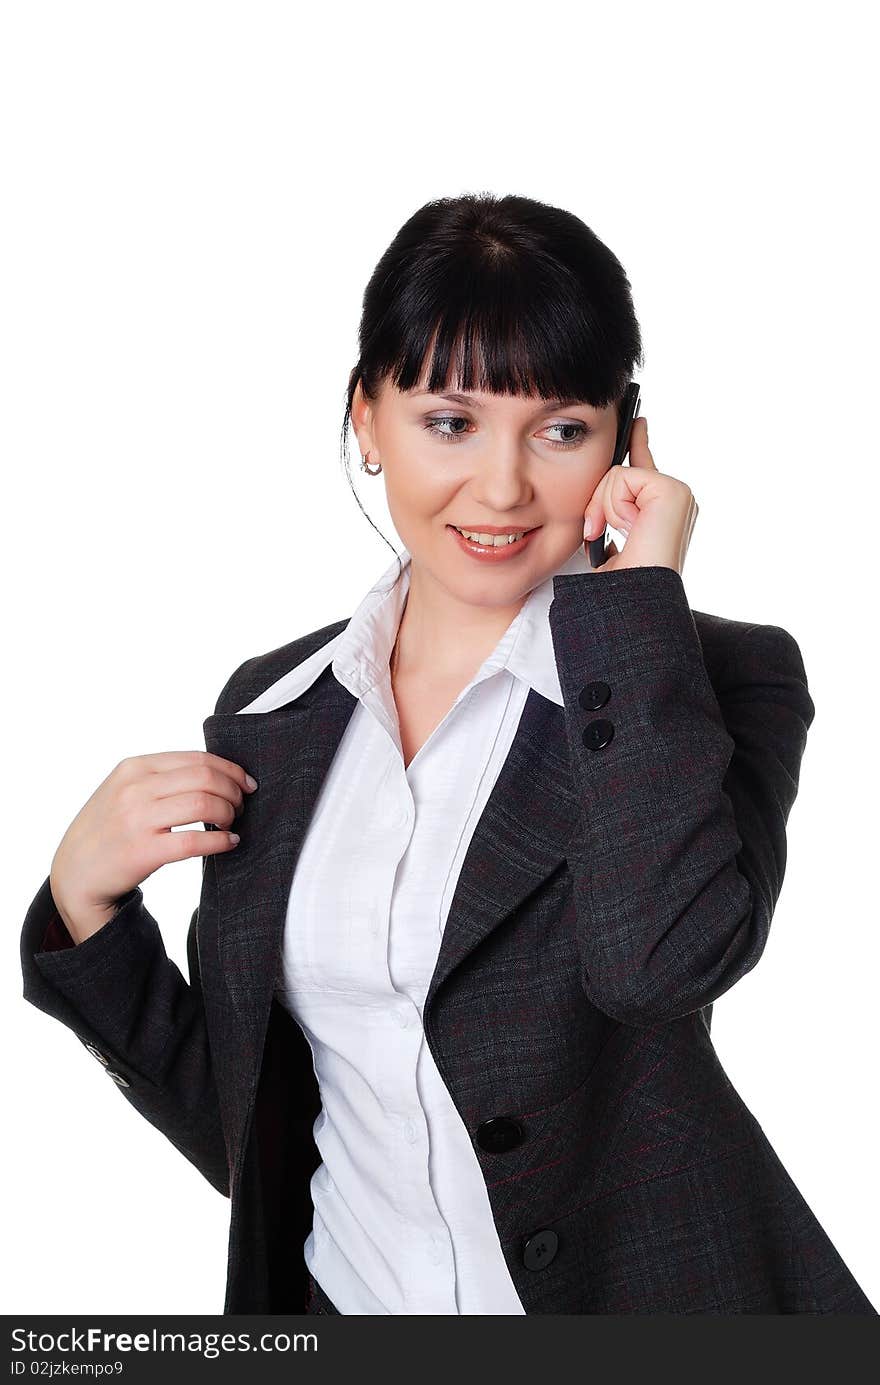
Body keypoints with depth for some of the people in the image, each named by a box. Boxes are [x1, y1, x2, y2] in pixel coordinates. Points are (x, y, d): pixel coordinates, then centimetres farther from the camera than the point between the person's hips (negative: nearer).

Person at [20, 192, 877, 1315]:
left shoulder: (724, 677, -12)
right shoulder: (273, 712, -2)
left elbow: (665, 955, -32)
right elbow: (235, 1120, 2)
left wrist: (637, 593, -23)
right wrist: (86, 906, -13)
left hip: (640, 1296, -3)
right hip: (344, 1290, 3)